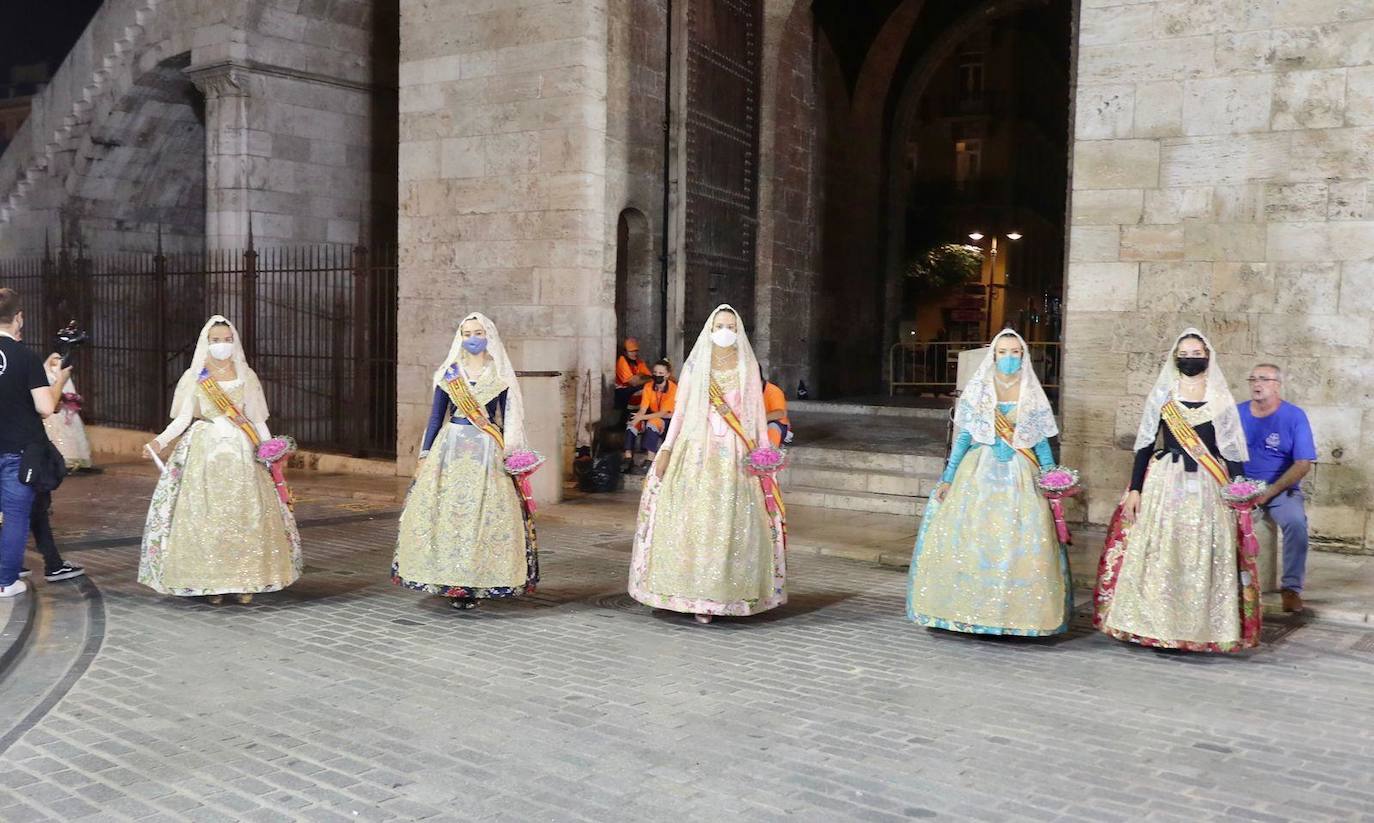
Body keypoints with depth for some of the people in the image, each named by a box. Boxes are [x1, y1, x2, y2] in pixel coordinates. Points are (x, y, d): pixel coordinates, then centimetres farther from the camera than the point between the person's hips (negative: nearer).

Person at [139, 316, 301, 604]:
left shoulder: (246, 376, 10)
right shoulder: (194, 377, 6)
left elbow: (257, 419, 11)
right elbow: (183, 418, 1)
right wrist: (160, 441, -14)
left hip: (241, 452, 1)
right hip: (204, 451, -1)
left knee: (245, 515, -5)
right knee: (205, 515, -5)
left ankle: (244, 580, 1)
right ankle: (210, 581, 1)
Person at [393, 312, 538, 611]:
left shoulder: (501, 376, 5)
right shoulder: (448, 374, 8)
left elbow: (509, 420, 6)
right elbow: (436, 417, 8)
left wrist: (509, 454, -1)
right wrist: (425, 455, 4)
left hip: (487, 452, -1)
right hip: (450, 448, 1)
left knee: (484, 515, -5)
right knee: (445, 512, -3)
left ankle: (479, 583, 3)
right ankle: (451, 581, 6)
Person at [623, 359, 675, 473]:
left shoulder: (673, 388, -19)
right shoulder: (648, 387, -5)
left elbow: (663, 413, -23)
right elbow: (643, 408, -10)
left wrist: (642, 417, -33)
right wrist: (640, 420, -33)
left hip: (668, 420, -5)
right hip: (652, 416, 5)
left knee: (652, 423, -35)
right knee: (631, 424, -22)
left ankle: (650, 460, -39)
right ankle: (628, 458, -27)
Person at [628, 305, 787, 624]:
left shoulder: (748, 367, 9)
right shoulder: (694, 366, 8)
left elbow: (758, 414, 9)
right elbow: (679, 411, 7)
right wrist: (666, 449, -1)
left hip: (736, 456, 0)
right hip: (697, 453, 0)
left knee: (733, 523, -3)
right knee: (694, 521, -4)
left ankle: (729, 591, 3)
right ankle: (697, 594, 3)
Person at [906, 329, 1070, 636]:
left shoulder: (1032, 395, 7)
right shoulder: (978, 390, 5)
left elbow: (1042, 440, 9)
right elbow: (964, 435, 5)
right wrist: (948, 478, 1)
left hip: (1020, 475, 1)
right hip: (980, 472, 0)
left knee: (1021, 544, -5)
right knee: (970, 540, -3)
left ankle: (1017, 612, 4)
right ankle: (970, 609, 6)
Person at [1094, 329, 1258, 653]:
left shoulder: (1221, 399, 8)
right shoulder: (1161, 395, 6)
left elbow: (1231, 451, 7)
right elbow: (1145, 444, 5)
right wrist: (1134, 489, -1)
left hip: (1208, 489, 0)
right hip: (1164, 485, 0)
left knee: (1204, 557, -1)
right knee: (1159, 555, -1)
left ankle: (1202, 627, 9)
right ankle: (1155, 624, 8)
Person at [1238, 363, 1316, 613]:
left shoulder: (1295, 416, -3)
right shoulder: (1236, 414, 4)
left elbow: (1303, 464, -7)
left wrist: (1269, 493, -15)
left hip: (1281, 489, -2)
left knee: (1296, 522, -30)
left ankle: (1291, 587, -15)